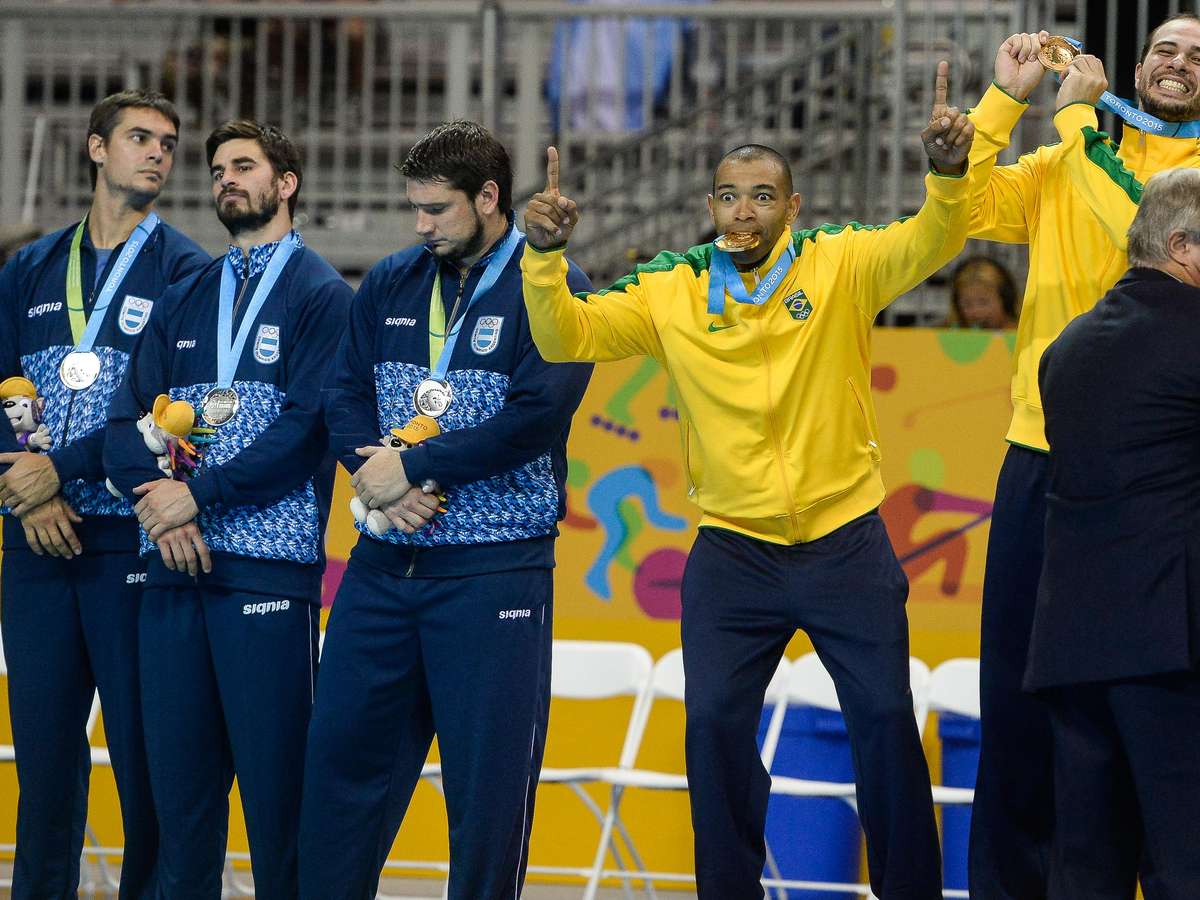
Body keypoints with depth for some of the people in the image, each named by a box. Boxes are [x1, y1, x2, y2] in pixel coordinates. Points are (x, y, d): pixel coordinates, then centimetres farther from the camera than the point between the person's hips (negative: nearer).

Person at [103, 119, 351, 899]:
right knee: (178, 774, 5)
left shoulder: (320, 295, 2)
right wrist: (159, 504, -8)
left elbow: (305, 428, -10)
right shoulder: (184, 301, 20)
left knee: (275, 778, -6)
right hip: (173, 567, 5)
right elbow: (128, 422, 11)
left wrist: (199, 496, -13)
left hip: (269, 565, -5)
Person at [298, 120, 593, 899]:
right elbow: (345, 395, 10)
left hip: (494, 567, -5)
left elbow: (535, 417, -16)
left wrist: (412, 465, -15)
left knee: (488, 772, -2)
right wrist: (375, 469, -11)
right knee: (343, 747, 6)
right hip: (384, 563, 5)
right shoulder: (391, 284, 12)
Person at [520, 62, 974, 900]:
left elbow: (929, 242, -21)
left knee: (886, 720, 3)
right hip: (732, 550, 1)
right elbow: (567, 337, -4)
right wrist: (545, 255, -22)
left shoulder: (841, 264, -6)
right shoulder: (673, 289, -2)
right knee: (714, 724, 1)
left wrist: (948, 173, -42)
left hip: (846, 542, -1)